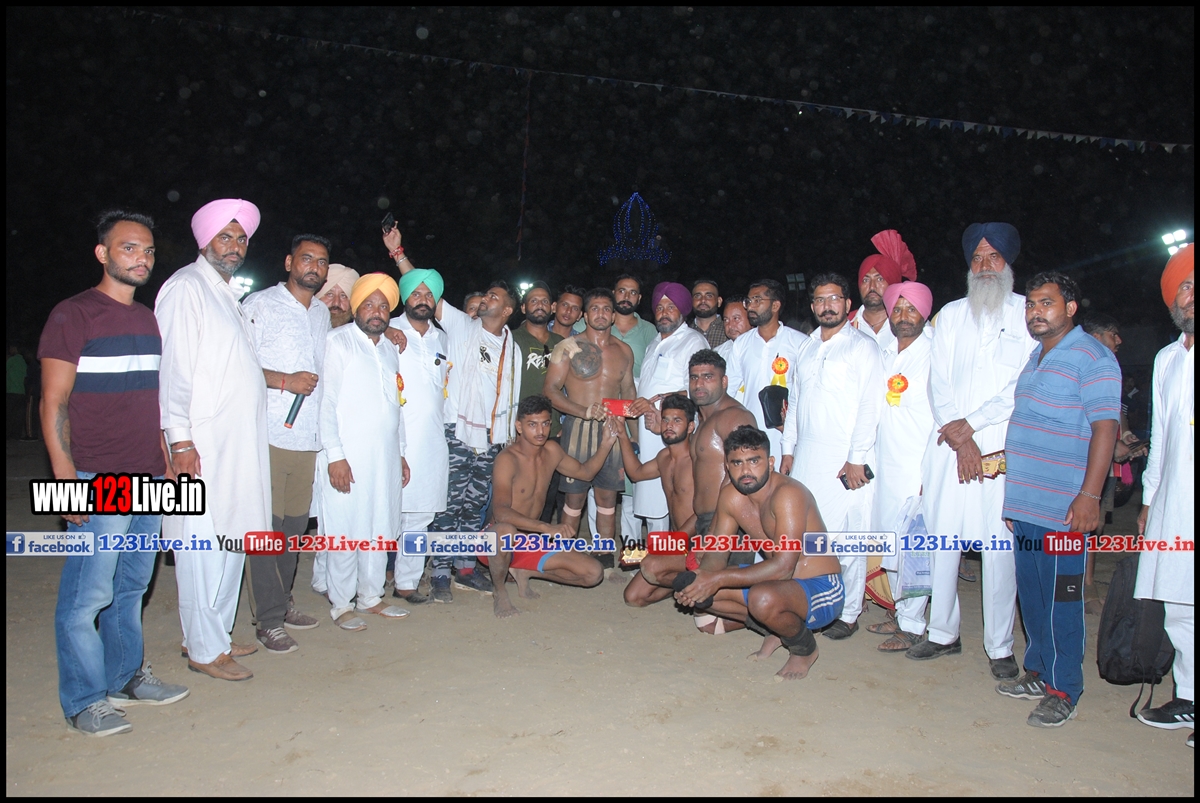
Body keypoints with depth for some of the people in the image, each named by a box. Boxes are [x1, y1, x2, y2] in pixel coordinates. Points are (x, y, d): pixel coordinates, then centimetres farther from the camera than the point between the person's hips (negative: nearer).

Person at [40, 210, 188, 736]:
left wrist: (169, 459, 16)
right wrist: (65, 476, -15)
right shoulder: (73, 315, -5)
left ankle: (125, 678, 28)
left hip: (150, 479, 7)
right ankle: (83, 701, 12)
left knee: (132, 587, 14)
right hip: (98, 481, -6)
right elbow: (53, 403, -9)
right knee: (88, 595, -2)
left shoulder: (149, 321, 15)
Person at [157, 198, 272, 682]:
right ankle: (203, 651, 9)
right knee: (203, 546, -3)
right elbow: (173, 367, -13)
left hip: (239, 444, 9)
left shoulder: (226, 294, 20)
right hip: (203, 444, -9)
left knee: (233, 543, 13)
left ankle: (217, 636, 25)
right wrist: (181, 440, -18)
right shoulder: (186, 287, -6)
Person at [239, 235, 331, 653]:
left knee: (295, 524, 10)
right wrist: (284, 379, -15)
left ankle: (282, 602, 24)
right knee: (266, 526, -4)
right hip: (268, 434, -6)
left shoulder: (323, 313, 19)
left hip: (307, 437, 6)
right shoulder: (259, 305, -1)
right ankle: (268, 619, 4)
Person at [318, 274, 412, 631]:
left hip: (386, 455, 6)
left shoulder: (390, 348, 17)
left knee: (380, 528, 10)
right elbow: (326, 400, -8)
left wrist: (401, 453, 17)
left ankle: (370, 596, 23)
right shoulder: (338, 341, -3)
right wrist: (335, 454, -14)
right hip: (349, 456, -6)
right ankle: (341, 604, 13)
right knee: (346, 532, -1)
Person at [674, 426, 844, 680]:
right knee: (698, 589, -4)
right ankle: (773, 631, 12)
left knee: (763, 598, -38)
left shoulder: (787, 493, -26)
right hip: (778, 582, 7)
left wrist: (719, 579, -32)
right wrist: (702, 579, -22)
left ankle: (805, 649, -4)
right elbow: (716, 552, 1)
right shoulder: (730, 496, -4)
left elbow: (783, 567, -33)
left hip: (822, 590, -7)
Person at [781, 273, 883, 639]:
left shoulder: (862, 347, -1)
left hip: (845, 460, -5)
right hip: (806, 456, 5)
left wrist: (856, 460, -14)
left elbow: (869, 406, -8)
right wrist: (788, 450, 14)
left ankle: (848, 614, 11)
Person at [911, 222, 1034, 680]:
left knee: (999, 547, -2)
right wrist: (959, 441, -6)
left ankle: (1000, 646, 12)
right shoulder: (950, 314, 15)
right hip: (949, 447, 3)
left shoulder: (1030, 314, 5)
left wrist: (969, 425, -10)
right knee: (940, 538, 5)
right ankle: (943, 634, 19)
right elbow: (939, 382, 7)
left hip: (1003, 448, -3)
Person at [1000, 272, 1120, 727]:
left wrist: (1089, 495, -20)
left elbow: (1105, 427, -14)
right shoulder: (1035, 357, 17)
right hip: (1025, 503, 8)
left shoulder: (1092, 357, -8)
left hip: (1063, 507, -8)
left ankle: (1064, 690, 11)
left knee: (1061, 598, -1)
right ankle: (1039, 671, 27)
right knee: (1030, 593, 14)